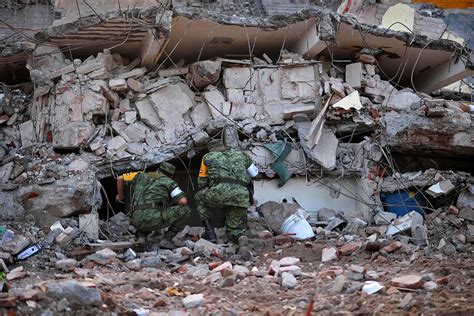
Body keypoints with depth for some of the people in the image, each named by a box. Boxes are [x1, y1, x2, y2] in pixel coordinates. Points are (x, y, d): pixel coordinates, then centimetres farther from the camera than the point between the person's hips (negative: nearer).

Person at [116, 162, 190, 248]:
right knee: (185, 210, 10)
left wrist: (120, 196, 47)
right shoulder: (169, 182, 15)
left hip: (137, 222, 6)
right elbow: (183, 201, 4)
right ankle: (166, 239, 5)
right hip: (154, 219, -6)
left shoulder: (143, 176, 27)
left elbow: (120, 179, 31)